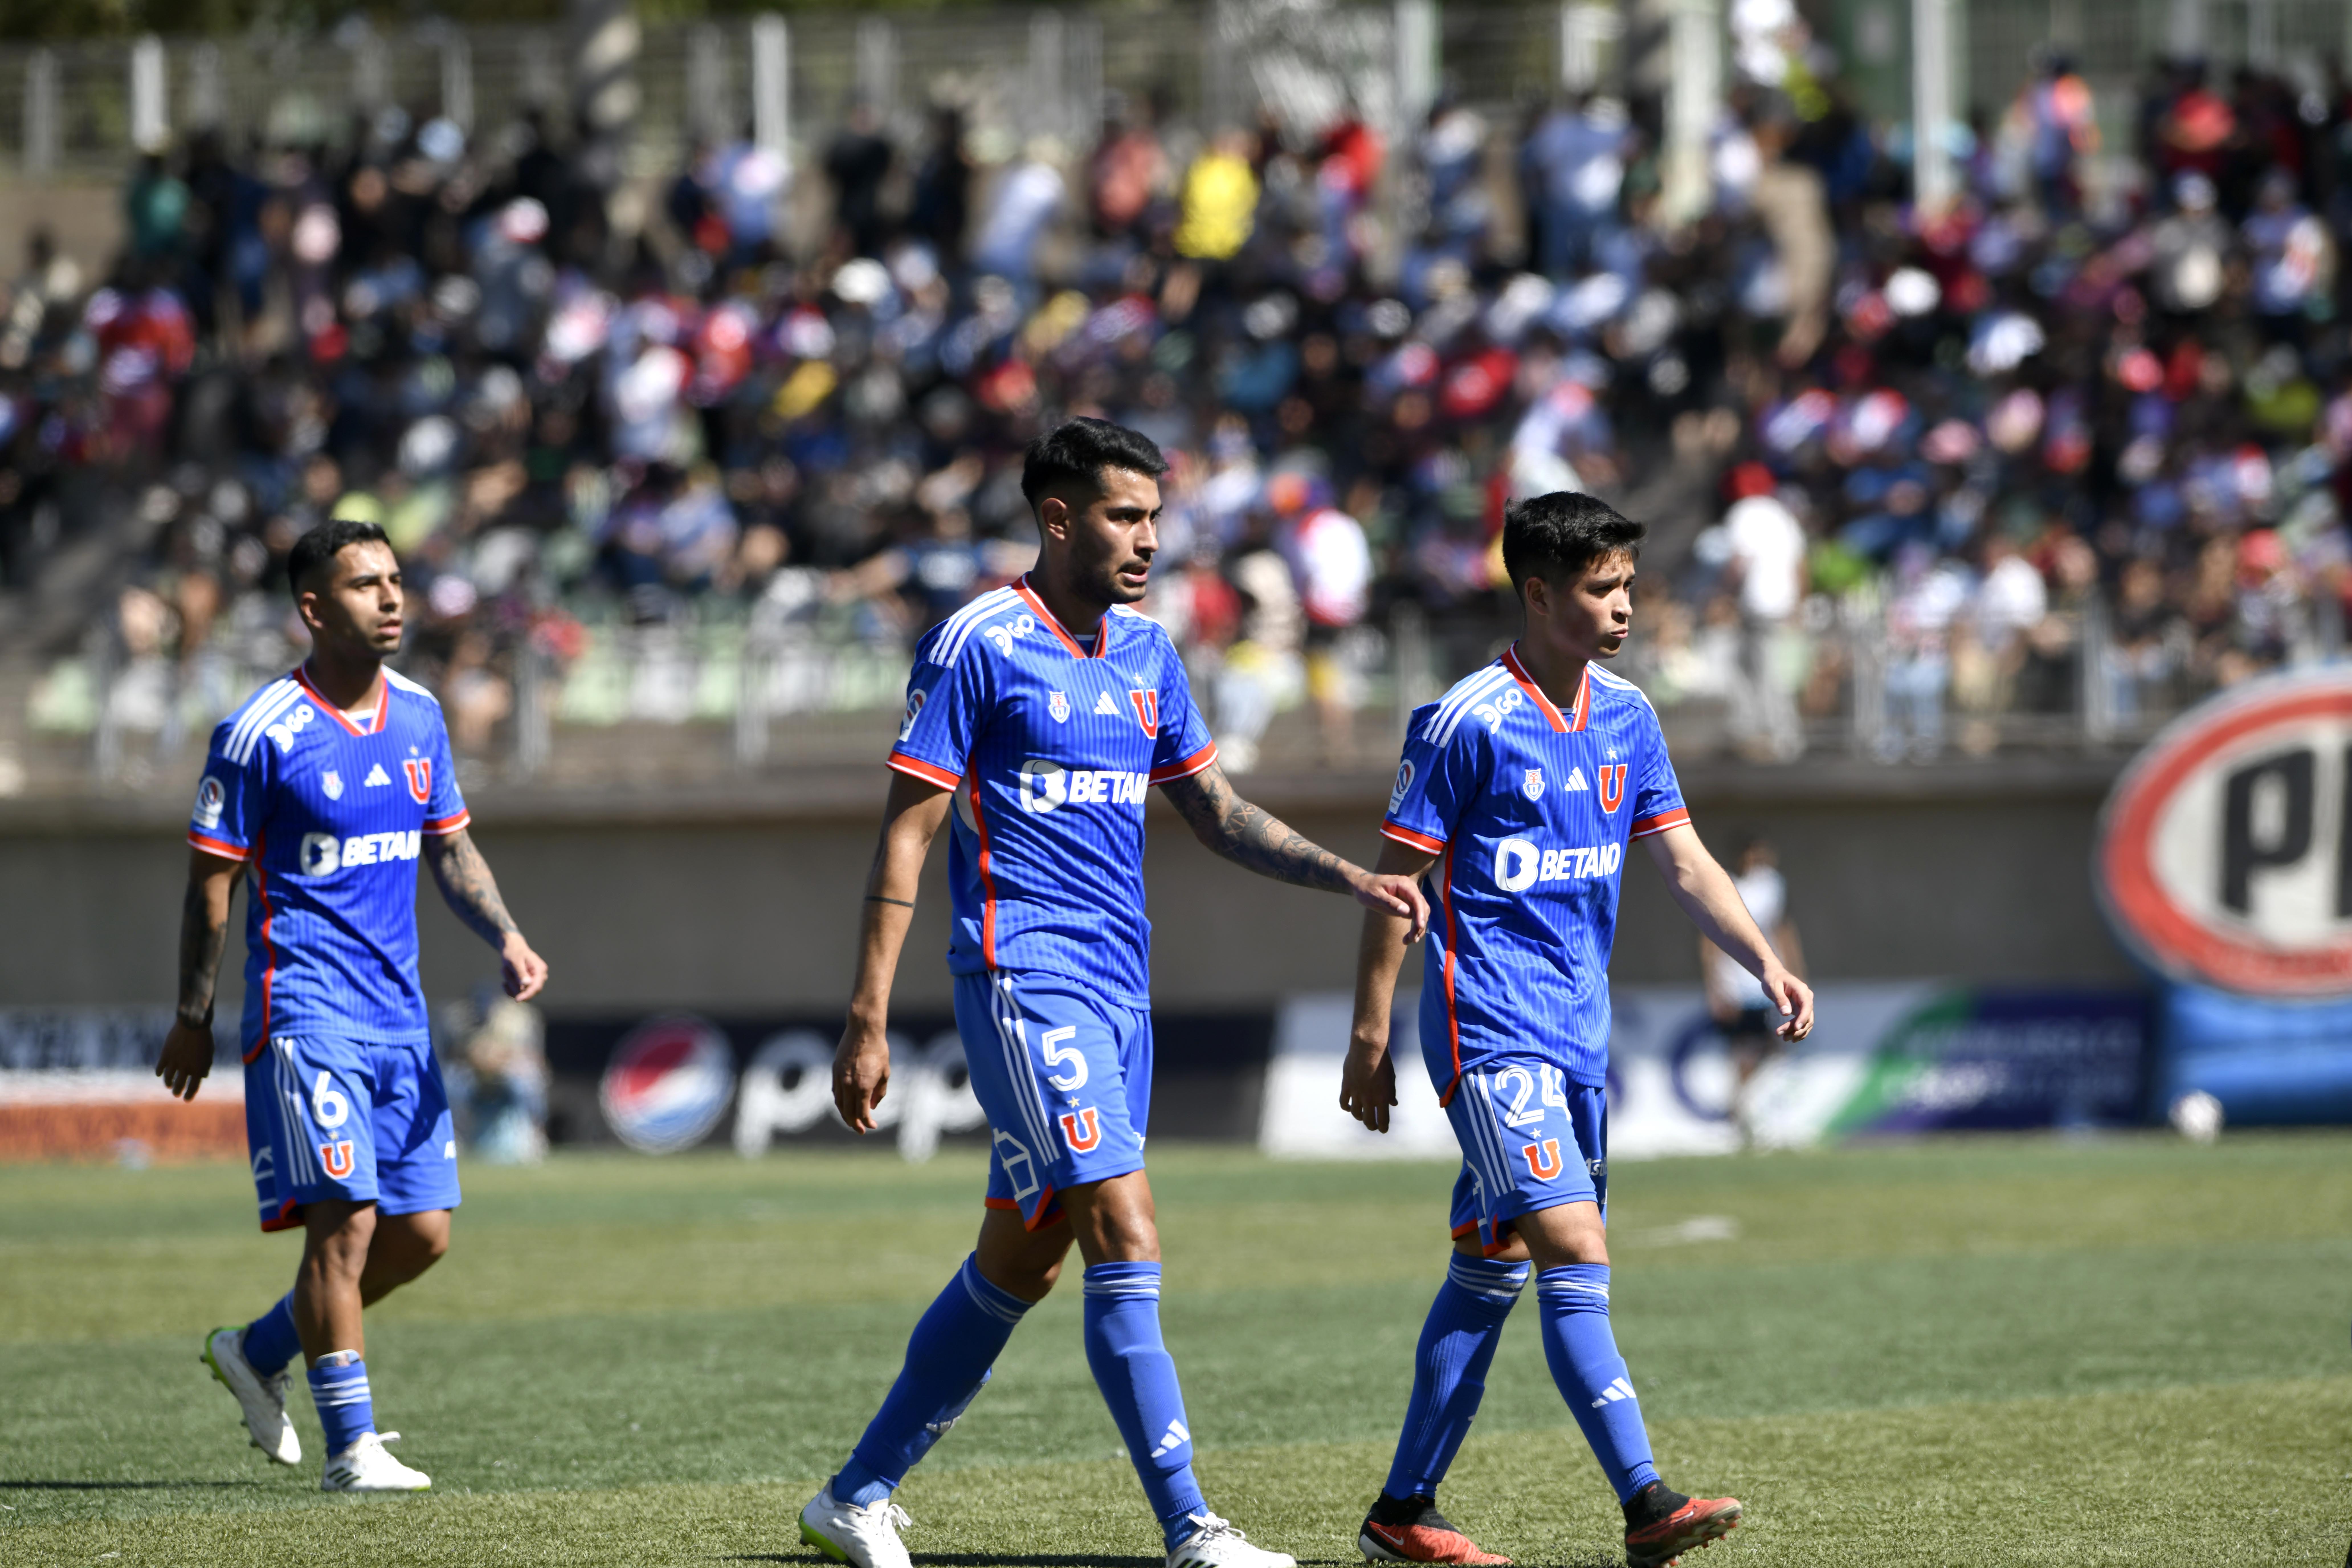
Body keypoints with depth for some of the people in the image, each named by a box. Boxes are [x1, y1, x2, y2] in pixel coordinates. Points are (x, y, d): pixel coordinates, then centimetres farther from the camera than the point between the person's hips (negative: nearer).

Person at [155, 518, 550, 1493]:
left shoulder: (419, 716, 9)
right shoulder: (261, 734, -10)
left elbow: (449, 850, 19)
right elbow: (211, 881, -5)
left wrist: (506, 940, 3)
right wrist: (193, 1019, -2)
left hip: (400, 1012, 7)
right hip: (308, 1005, -7)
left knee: (423, 1232, 6)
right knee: (345, 1221, -14)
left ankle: (258, 1352, 27)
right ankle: (352, 1449, -7)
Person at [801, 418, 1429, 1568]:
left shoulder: (1146, 652, 13)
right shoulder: (979, 645, -9)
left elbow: (1218, 816, 20)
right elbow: (906, 835, -9)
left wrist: (1349, 879, 4)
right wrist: (866, 1023, -13)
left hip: (1117, 989, 8)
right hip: (1024, 984, -8)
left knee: (1020, 1265, 10)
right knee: (1126, 1244, -14)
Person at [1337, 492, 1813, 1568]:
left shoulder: (1626, 718, 9)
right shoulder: (1467, 724, -11)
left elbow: (1684, 862, 10)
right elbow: (1398, 877, -7)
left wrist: (1765, 962, -5)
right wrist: (1370, 1036, -7)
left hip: (1577, 1032, 8)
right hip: (1489, 1030, -8)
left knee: (1490, 1269, 11)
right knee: (1576, 1256, -16)